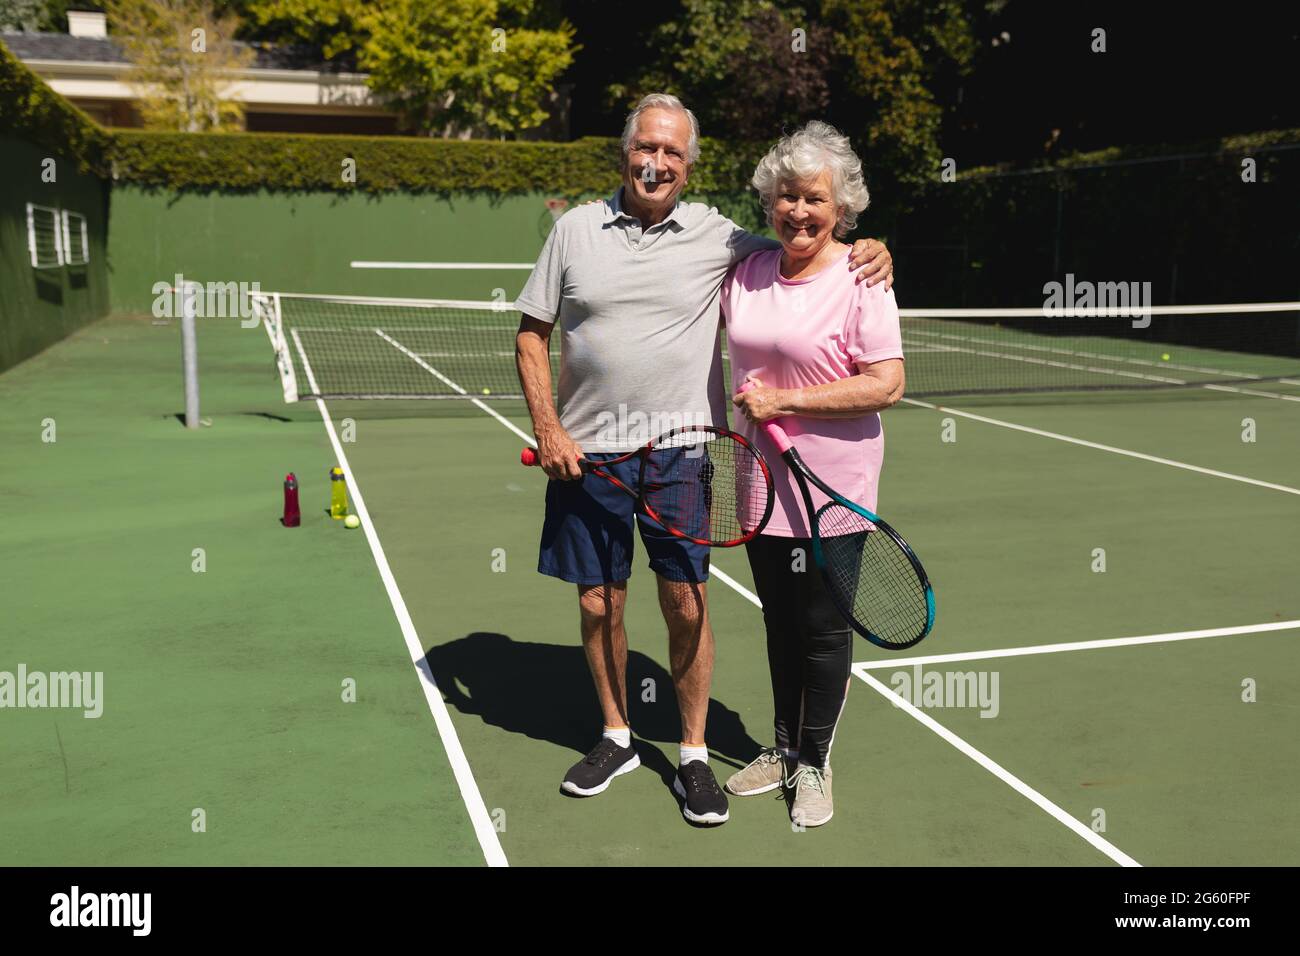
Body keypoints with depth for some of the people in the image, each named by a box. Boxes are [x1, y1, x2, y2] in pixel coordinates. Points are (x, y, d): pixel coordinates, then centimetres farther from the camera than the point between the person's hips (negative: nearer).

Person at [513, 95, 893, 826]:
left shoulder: (717, 236, 2)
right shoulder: (576, 230, 5)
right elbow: (532, 333, 7)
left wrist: (867, 250, -8)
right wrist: (548, 428, -3)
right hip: (586, 454, 1)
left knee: (687, 606, 1)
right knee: (598, 604, 9)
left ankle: (694, 754, 19)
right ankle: (618, 737, 30)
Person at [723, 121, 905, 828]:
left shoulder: (860, 279, -12)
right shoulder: (746, 271, 5)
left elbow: (887, 385, -18)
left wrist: (784, 401, -20)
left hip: (831, 491, -5)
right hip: (762, 482, 6)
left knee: (822, 629, 6)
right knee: (780, 621, 17)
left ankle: (813, 764, 25)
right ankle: (783, 749, 35)